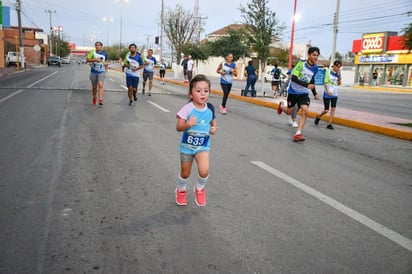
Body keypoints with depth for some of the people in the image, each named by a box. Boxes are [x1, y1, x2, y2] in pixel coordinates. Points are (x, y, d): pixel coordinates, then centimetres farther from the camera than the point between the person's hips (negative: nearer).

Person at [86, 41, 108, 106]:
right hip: (93, 72, 1)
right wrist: (95, 60, -22)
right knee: (94, 87, 11)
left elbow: (106, 60, 25)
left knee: (100, 85, -20)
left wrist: (106, 63, 3)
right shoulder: (92, 52, -1)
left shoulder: (104, 53, 6)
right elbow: (87, 60, -10)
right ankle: (94, 98, 35)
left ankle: (100, 100, -27)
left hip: (101, 72, -1)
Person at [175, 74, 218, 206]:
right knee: (185, 173, 16)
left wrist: (214, 128, -11)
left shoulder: (210, 108, -8)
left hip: (203, 146, 1)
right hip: (187, 146, -1)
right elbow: (178, 127, -16)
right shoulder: (187, 108, -19)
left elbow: (213, 122, 11)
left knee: (204, 171, -20)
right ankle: (181, 190, 49)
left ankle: (200, 189, 15)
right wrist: (188, 124, -34)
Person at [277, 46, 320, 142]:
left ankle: (298, 134, -12)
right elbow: (294, 78, -26)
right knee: (288, 112, 11)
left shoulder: (315, 68, -1)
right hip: (293, 91, -3)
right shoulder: (301, 63, -19)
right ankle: (281, 106, 49)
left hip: (304, 93, 4)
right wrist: (307, 85, -34)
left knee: (305, 111, -17)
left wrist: (315, 93, 10)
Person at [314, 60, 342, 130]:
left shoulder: (338, 73, 7)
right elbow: (326, 82, -10)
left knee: (333, 109, -4)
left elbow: (339, 84, 1)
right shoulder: (328, 72, -6)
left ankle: (329, 124, 1)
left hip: (334, 94, 4)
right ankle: (318, 117, 29)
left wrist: (339, 75, -10)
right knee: (326, 110, 0)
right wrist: (328, 90, -24)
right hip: (327, 94, -4)